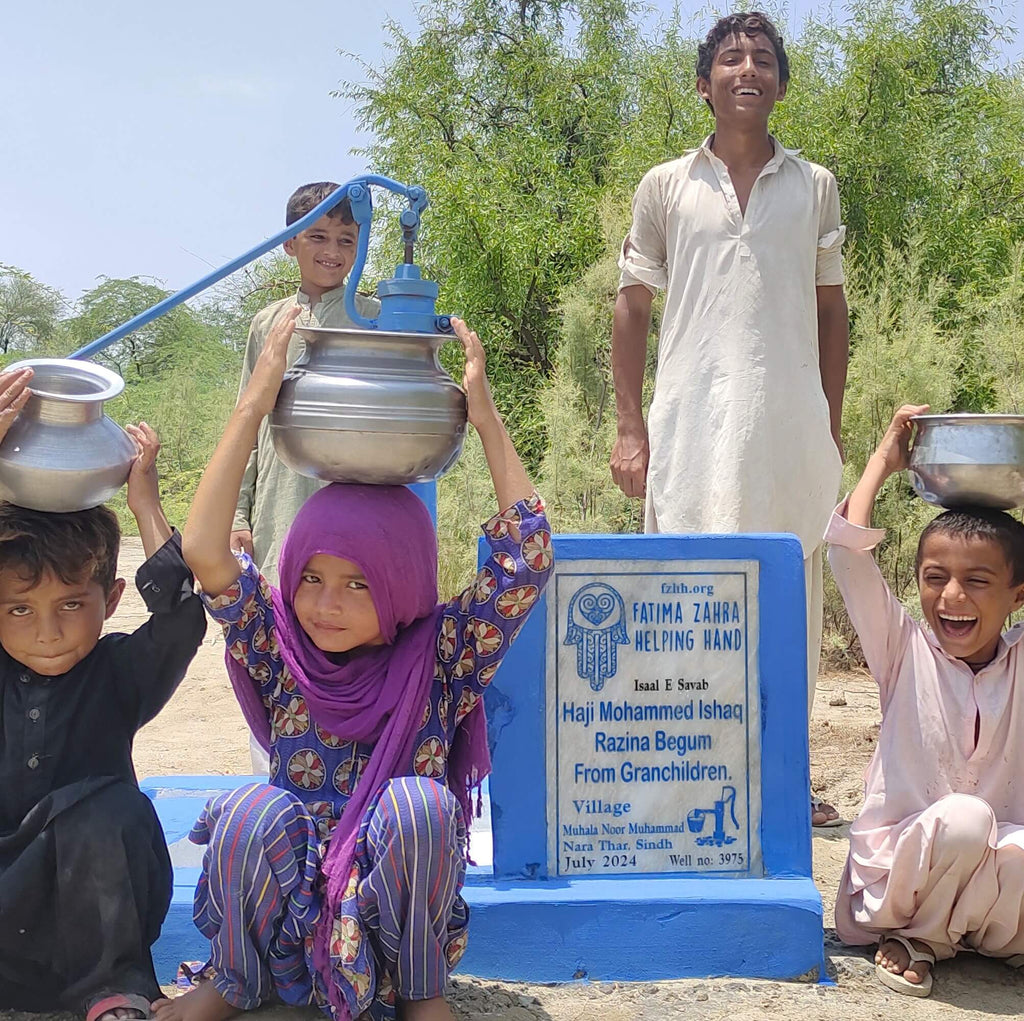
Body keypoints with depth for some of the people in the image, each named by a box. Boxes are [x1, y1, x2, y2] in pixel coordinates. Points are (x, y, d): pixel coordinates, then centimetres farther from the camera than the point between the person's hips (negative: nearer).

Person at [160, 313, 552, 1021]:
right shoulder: (280, 652, -3)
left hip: (401, 905, -1)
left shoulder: (440, 655, -5)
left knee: (418, 803, -32)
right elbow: (205, 553, -18)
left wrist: (486, 417, -16)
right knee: (253, 812, -30)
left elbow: (529, 560, -18)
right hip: (289, 905, 2)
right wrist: (255, 404, -18)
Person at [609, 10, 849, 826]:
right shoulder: (666, 187, 8)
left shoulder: (815, 187, 12)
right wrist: (630, 429, 0)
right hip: (693, 424, -1)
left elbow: (832, 309, 14)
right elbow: (633, 308, 8)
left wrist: (833, 428, 8)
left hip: (792, 425, 2)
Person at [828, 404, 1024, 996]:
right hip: (897, 870, -2)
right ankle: (917, 939, -7)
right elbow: (849, 550, -11)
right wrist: (884, 462, 0)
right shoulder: (907, 653, 0)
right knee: (962, 817, -34)